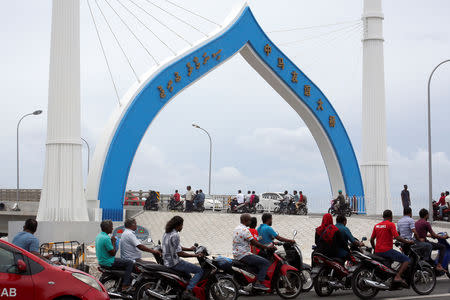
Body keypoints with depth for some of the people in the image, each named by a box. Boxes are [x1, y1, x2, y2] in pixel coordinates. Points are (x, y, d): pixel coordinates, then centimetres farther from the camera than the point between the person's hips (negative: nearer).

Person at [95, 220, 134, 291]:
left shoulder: (98, 236, 8)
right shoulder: (106, 238, -24)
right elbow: (113, 253, -20)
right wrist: (113, 242, -9)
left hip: (101, 261, 10)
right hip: (108, 263, -10)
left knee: (124, 262, 28)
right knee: (130, 263, -6)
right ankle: (125, 286, -9)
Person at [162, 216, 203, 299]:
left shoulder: (166, 233, 10)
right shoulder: (175, 235, -20)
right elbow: (179, 253, -24)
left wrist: (189, 249, 25)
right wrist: (195, 255, -19)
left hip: (167, 262, 10)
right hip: (174, 263, -10)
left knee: (187, 271, 36)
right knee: (199, 271, -10)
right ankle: (188, 291, -19)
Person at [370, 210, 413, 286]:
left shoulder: (377, 225, 14)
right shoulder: (391, 224, -5)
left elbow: (371, 239, 15)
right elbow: (397, 237, -15)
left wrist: (375, 249, 30)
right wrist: (407, 242, -5)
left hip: (378, 252, 8)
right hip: (387, 250, -7)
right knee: (406, 259, -6)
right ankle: (398, 276, -22)